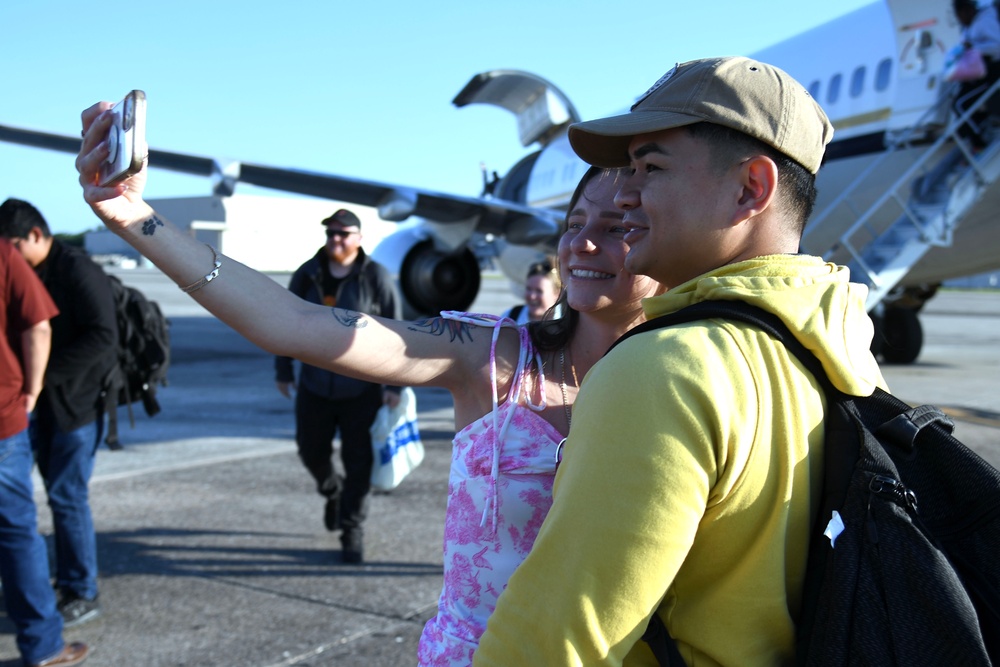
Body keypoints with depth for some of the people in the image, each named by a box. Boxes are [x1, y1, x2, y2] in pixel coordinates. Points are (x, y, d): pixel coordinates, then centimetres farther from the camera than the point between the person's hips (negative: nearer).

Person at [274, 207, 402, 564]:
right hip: (315, 385, 3)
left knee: (358, 460, 0)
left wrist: (394, 383, -8)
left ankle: (352, 530, 12)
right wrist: (283, 371, 9)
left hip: (362, 388, -3)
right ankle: (333, 491, 45)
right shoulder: (307, 275, 2)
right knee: (311, 450, 13)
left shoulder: (376, 277, -7)